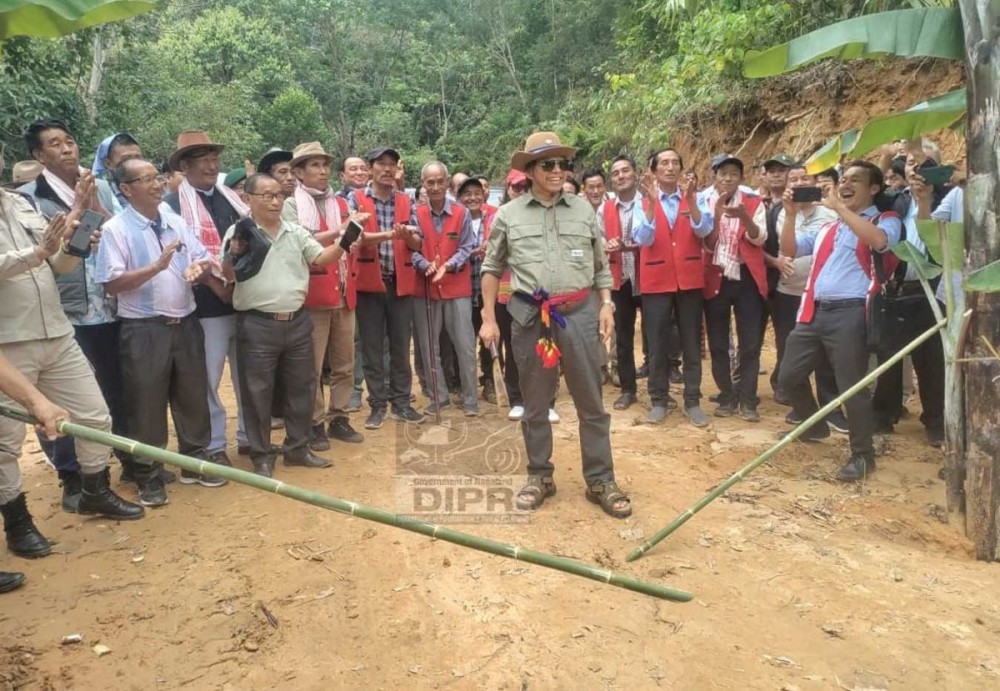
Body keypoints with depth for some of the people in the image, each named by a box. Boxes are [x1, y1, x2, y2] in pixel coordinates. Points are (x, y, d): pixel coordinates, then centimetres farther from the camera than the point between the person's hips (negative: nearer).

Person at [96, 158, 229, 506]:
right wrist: (156, 267, -22)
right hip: (143, 330, -5)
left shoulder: (177, 222, 8)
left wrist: (204, 269, -14)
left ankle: (196, 462, 30)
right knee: (147, 404, 5)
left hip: (186, 323, 5)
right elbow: (112, 283, -15)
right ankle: (148, 476, 20)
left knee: (193, 396, 14)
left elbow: (204, 262, 10)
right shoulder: (116, 229, -8)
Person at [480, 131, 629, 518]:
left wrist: (606, 304, 3)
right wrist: (488, 319, 5)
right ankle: (539, 476, 26)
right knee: (534, 402, 11)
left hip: (580, 312, 1)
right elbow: (492, 268, 10)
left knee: (590, 402, 5)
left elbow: (601, 265, 14)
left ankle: (601, 481, 17)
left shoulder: (584, 210, 8)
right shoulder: (508, 215, 5)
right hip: (529, 315, 0)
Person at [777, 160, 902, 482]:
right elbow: (789, 249, 18)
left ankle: (862, 454, 12)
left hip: (850, 313, -7)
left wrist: (839, 206, -16)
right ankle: (815, 427, 35)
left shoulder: (886, 220, 3)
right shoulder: (828, 227, 22)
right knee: (789, 376, 11)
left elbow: (878, 241, -22)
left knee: (851, 385, -5)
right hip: (814, 311, 7)